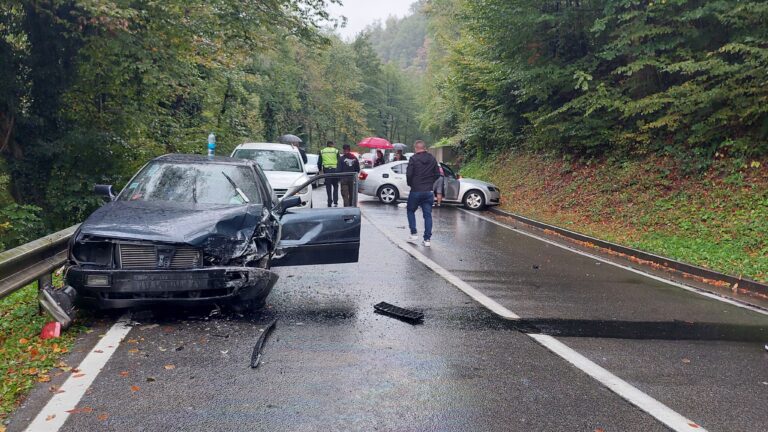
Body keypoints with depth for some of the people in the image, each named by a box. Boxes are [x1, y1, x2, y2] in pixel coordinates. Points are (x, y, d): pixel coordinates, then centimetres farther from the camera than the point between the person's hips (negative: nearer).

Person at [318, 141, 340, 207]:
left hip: (326, 170, 1)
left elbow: (319, 162, 10)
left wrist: (320, 170, 22)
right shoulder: (336, 151, 3)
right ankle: (335, 202, 1)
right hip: (334, 170, -1)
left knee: (328, 187, 6)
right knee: (335, 186, 9)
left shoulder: (322, 151, 9)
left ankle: (329, 203, 5)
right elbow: (339, 162, 1)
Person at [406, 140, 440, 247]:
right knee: (428, 215, 6)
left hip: (416, 191, -3)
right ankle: (427, 239, 3)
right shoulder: (432, 159, 5)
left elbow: (409, 174, -12)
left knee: (411, 211, 16)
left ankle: (414, 234, 8)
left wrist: (410, 184, 6)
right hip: (429, 191, 3)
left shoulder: (413, 159, -9)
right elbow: (437, 174, 7)